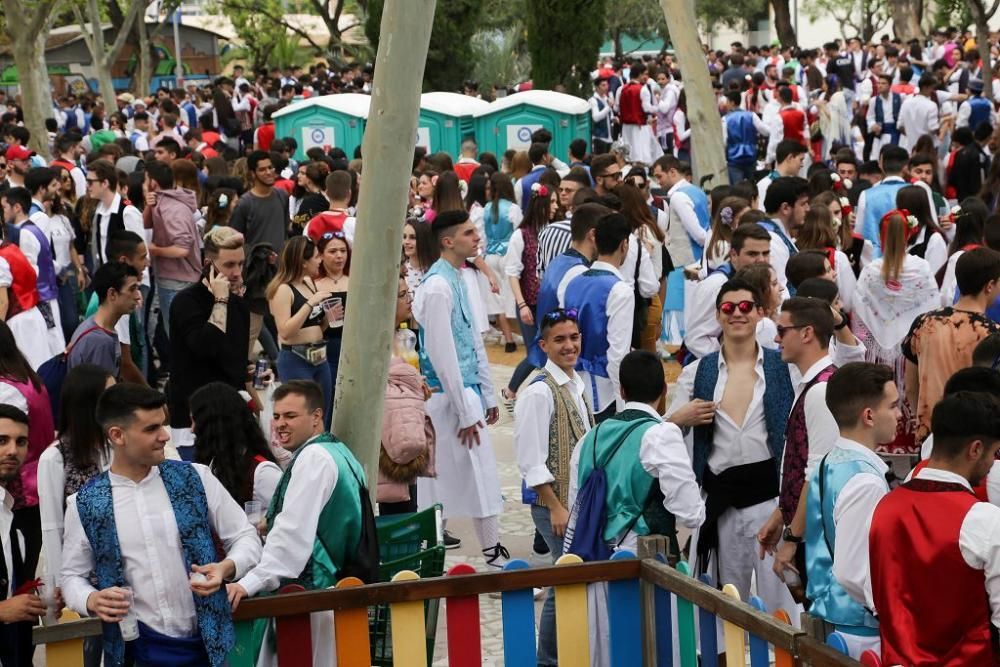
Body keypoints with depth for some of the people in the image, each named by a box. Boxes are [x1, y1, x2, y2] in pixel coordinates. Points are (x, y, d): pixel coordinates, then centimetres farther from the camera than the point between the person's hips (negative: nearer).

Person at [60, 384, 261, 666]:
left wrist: (227, 567, -15)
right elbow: (72, 575, 7)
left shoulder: (194, 478, -2)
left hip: (207, 642, 1)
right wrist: (91, 600, -13)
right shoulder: (86, 504, -2)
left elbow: (245, 536, 4)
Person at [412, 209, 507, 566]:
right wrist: (464, 412, -17)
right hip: (449, 396, -9)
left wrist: (487, 395, 18)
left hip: (467, 390, 9)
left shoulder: (459, 279, 11)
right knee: (478, 477, -5)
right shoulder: (437, 286, -17)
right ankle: (493, 552, 1)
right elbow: (442, 354, -19)